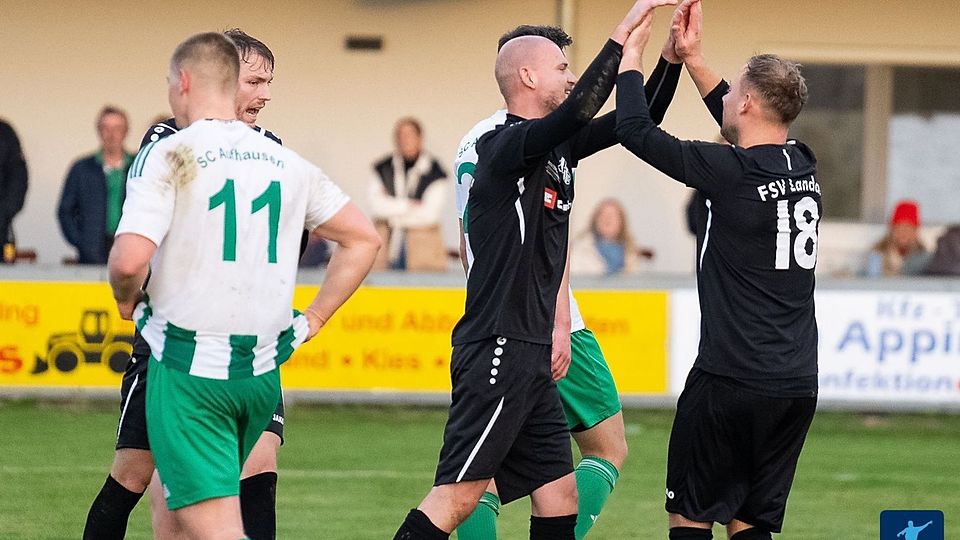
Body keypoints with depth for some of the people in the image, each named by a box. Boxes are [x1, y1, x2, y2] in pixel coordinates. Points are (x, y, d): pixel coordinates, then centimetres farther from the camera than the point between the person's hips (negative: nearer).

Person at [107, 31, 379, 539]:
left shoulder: (167, 157, -8)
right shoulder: (287, 164, 9)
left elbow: (130, 260, -20)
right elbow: (364, 238, 17)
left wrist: (127, 300, 2)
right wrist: (311, 320, 19)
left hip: (189, 368, -6)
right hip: (262, 370, 6)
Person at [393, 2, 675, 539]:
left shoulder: (557, 149, 15)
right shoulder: (502, 146, -12)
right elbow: (577, 111, -28)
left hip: (531, 354, 10)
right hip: (497, 352, -10)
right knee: (457, 497, -12)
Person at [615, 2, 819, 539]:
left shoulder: (731, 171, -12)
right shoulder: (804, 167, 8)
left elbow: (635, 130, -6)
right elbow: (748, 134, 28)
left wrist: (632, 52, 8)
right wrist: (693, 57, 31)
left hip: (730, 381, -6)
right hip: (798, 387, 6)